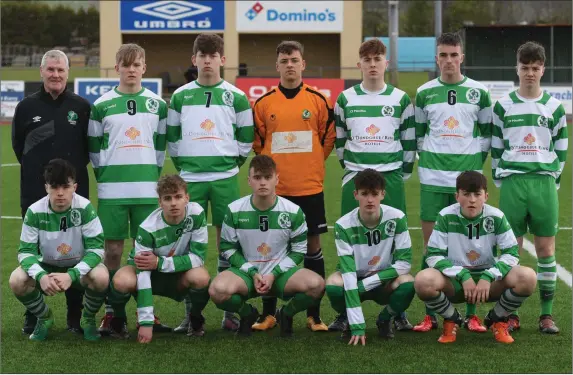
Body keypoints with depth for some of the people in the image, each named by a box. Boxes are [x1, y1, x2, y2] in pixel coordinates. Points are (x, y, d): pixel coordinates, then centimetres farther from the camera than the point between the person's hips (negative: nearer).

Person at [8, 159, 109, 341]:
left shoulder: (85, 208, -22)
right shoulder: (34, 212, -18)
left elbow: (97, 248, -22)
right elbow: (25, 251, -16)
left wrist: (71, 275, -36)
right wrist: (40, 276, -37)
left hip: (80, 267, -2)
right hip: (47, 268, 2)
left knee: (101, 277, -35)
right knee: (17, 280, -27)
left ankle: (88, 319, 0)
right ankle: (44, 317, 6)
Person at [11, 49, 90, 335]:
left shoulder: (81, 107, 4)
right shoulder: (27, 107, 5)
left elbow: (92, 146, 11)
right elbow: (18, 145, 14)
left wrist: (76, 167, 5)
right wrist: (35, 168, 10)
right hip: (35, 194, 1)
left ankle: (76, 317, 11)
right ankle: (33, 317, 13)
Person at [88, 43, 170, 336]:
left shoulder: (157, 104, 7)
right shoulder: (102, 105, 3)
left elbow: (160, 145, 13)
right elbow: (94, 146, 7)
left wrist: (152, 174, 8)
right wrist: (105, 174, 4)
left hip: (147, 189, 1)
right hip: (112, 190, -1)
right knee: (113, 250, 1)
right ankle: (110, 312, 9)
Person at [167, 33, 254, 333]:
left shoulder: (236, 97, 3)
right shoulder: (180, 96, 6)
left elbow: (246, 137, 9)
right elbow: (172, 136, 12)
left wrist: (234, 163, 5)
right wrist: (182, 164, 7)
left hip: (225, 178, -1)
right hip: (190, 179, 1)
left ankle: (230, 311, 7)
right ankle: (190, 314, 7)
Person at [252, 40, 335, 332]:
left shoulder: (318, 100, 1)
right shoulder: (263, 103, 2)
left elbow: (329, 136, 11)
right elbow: (256, 139, 12)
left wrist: (311, 162, 9)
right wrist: (269, 163, 8)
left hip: (309, 187, 0)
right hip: (273, 188, 0)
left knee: (313, 246, 4)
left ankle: (314, 315, 12)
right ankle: (268, 314, 14)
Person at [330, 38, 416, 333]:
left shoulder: (400, 99, 4)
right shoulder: (345, 99, 6)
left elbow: (409, 142, 7)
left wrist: (403, 174, 4)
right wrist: (349, 168, 10)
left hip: (391, 178, 0)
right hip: (354, 178, 1)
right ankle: (345, 311, 6)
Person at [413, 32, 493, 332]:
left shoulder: (479, 92, 4)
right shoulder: (424, 93, 6)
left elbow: (486, 133, 10)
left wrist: (475, 161, 1)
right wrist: (429, 159, 5)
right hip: (433, 180, 1)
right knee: (431, 243, 2)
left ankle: (471, 314, 7)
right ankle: (431, 315, 8)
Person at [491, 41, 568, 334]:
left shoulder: (554, 107, 7)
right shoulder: (503, 106, 6)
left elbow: (561, 149, 11)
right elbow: (495, 147, 9)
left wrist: (553, 179, 4)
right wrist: (500, 181, 4)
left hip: (544, 182, 1)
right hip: (512, 181, 0)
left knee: (546, 248, 1)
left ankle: (547, 314, 7)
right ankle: (511, 313, 7)